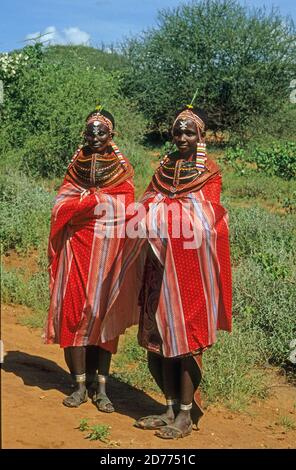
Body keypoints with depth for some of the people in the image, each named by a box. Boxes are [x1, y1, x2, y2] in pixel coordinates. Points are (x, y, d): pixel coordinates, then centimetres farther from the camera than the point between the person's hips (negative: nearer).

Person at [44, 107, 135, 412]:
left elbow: (128, 215, 3)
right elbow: (60, 209, 1)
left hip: (110, 249, -1)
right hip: (77, 246, 1)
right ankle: (80, 384, 6)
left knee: (104, 312, -1)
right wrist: (97, 198, -9)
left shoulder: (123, 169, 6)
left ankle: (100, 386, 7)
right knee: (74, 309, -3)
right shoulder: (76, 166, 11)